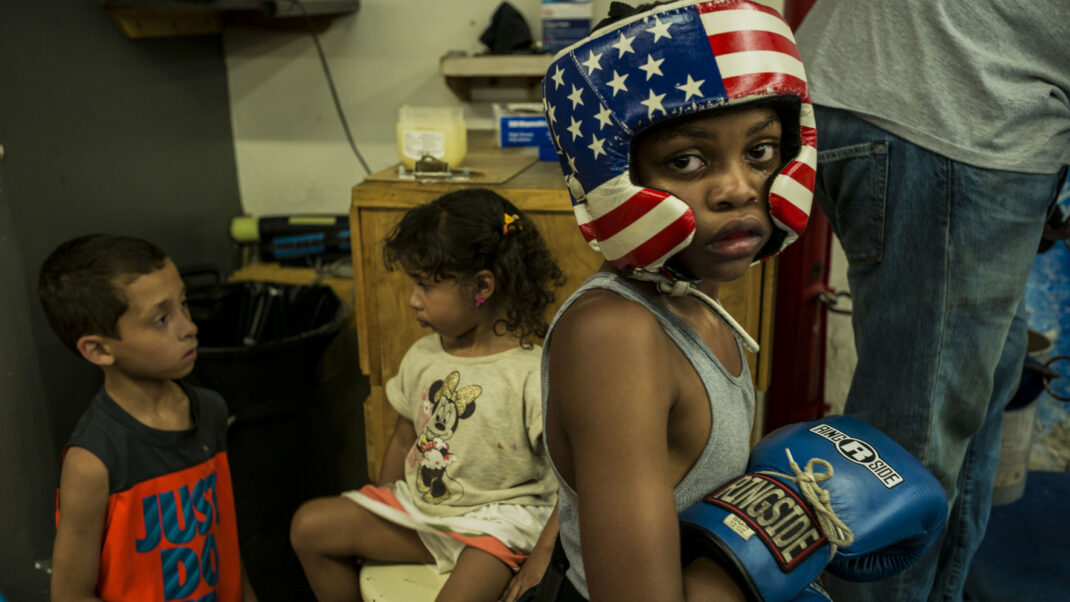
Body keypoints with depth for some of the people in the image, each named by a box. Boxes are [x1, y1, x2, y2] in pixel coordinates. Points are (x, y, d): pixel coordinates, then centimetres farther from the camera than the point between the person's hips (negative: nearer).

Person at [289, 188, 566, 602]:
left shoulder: (531, 374, -19)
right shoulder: (421, 358, 3)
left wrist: (543, 557, -21)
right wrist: (377, 514, 12)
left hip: (495, 520, -6)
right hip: (417, 506, 7)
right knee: (310, 525, -1)